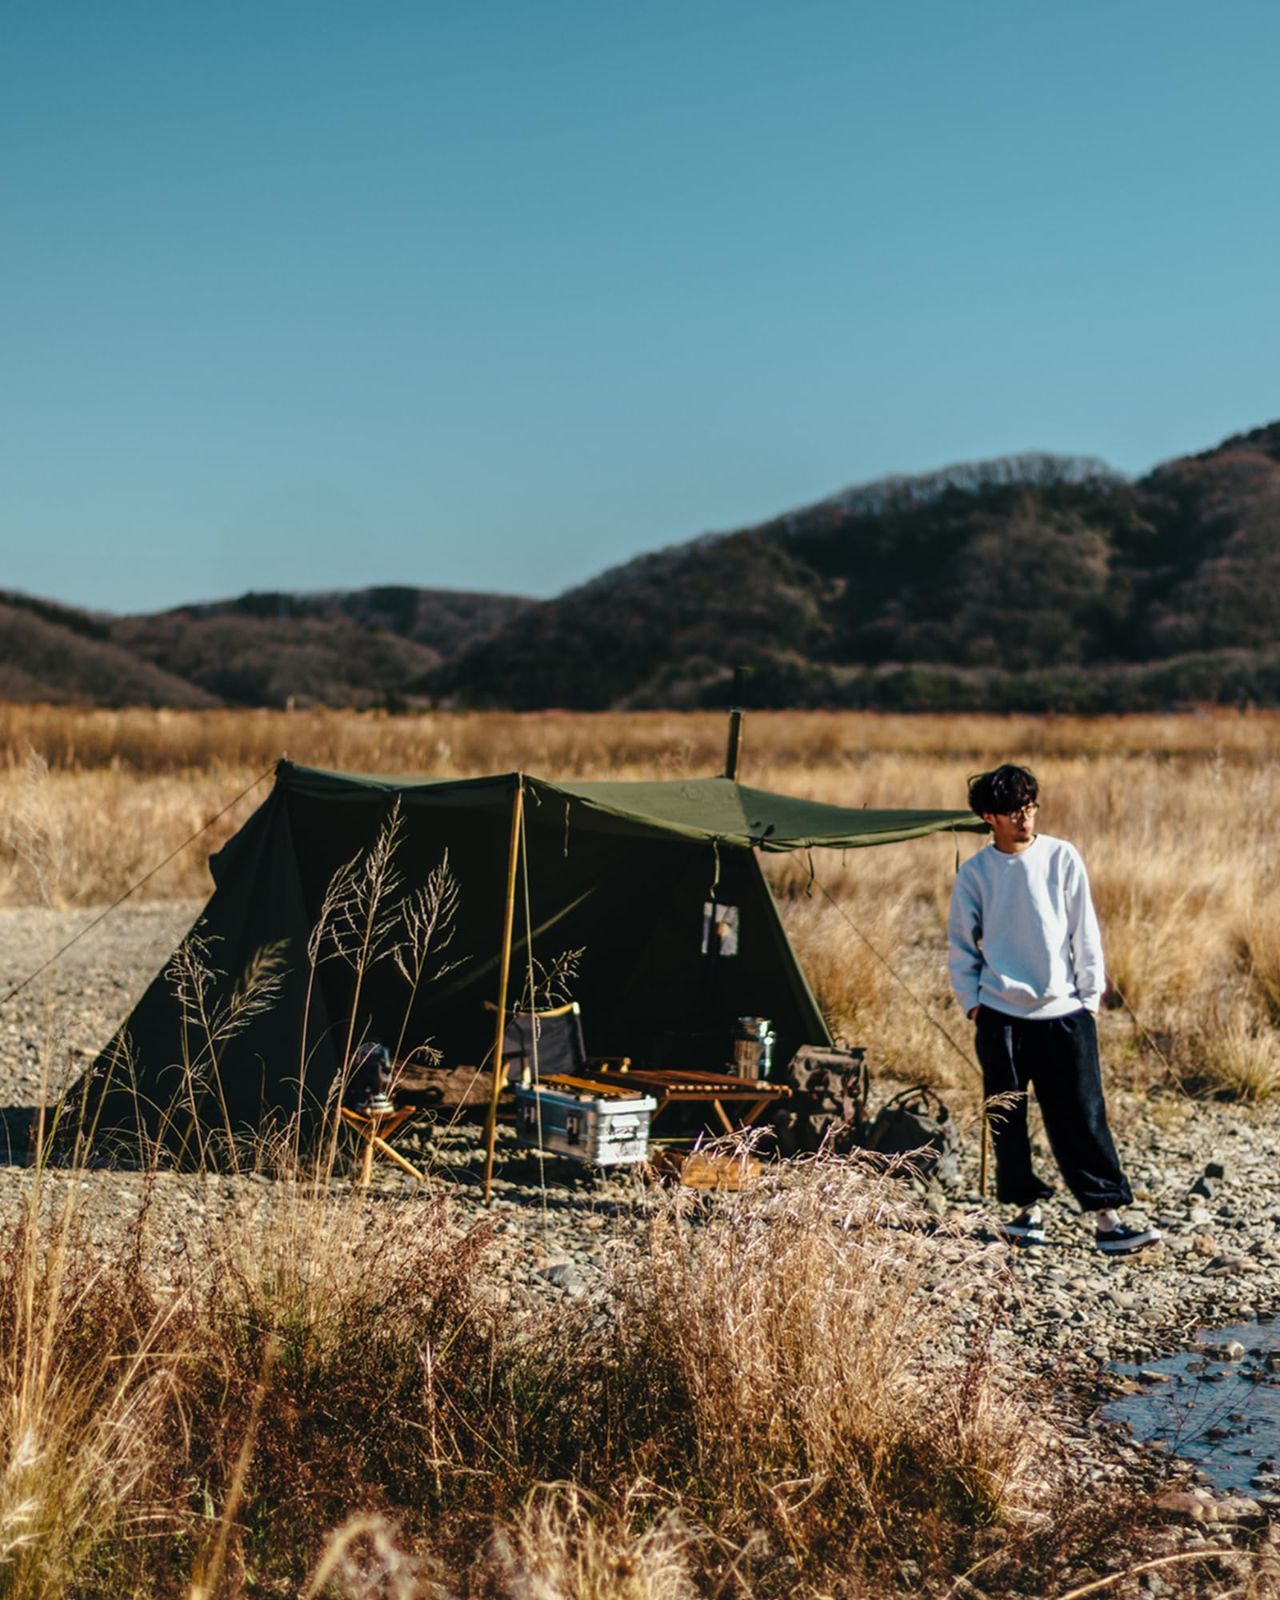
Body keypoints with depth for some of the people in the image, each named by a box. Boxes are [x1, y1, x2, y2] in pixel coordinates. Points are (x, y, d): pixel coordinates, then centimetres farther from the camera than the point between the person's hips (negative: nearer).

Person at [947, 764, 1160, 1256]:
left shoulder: (1062, 857, 0)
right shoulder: (975, 872, 2)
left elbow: (1084, 932, 3)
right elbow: (961, 944, 9)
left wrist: (1090, 995, 2)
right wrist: (971, 1003, 3)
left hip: (1064, 1013, -1)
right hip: (1001, 1016, 1)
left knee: (1083, 1118, -3)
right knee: (1007, 1119, 6)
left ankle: (1108, 1219, -2)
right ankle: (1027, 1209, 19)